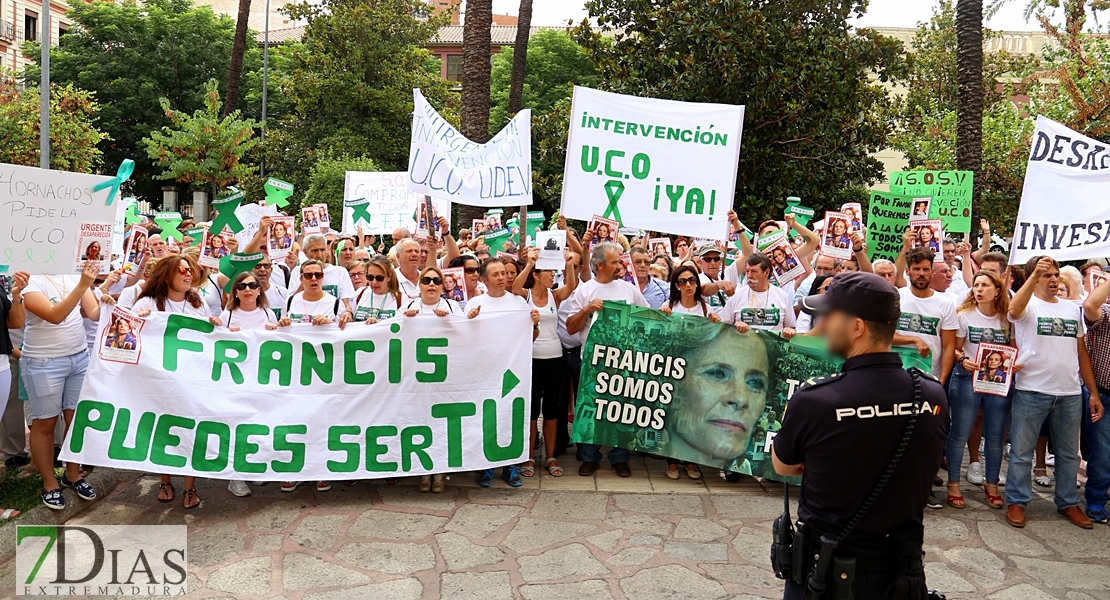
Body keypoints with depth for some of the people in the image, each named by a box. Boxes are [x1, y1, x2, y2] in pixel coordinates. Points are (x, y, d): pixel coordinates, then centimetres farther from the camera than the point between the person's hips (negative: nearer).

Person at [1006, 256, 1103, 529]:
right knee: (1022, 451, 3)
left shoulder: (1073, 309, 12)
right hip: (1031, 392, -5)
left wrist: (1094, 393, 11)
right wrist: (1034, 275, -38)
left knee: (1069, 453, 15)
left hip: (1070, 394, 5)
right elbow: (1014, 309, -30)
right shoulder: (1028, 306, -3)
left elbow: (1082, 353, 14)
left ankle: (1068, 502, 30)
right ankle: (1016, 502, 14)